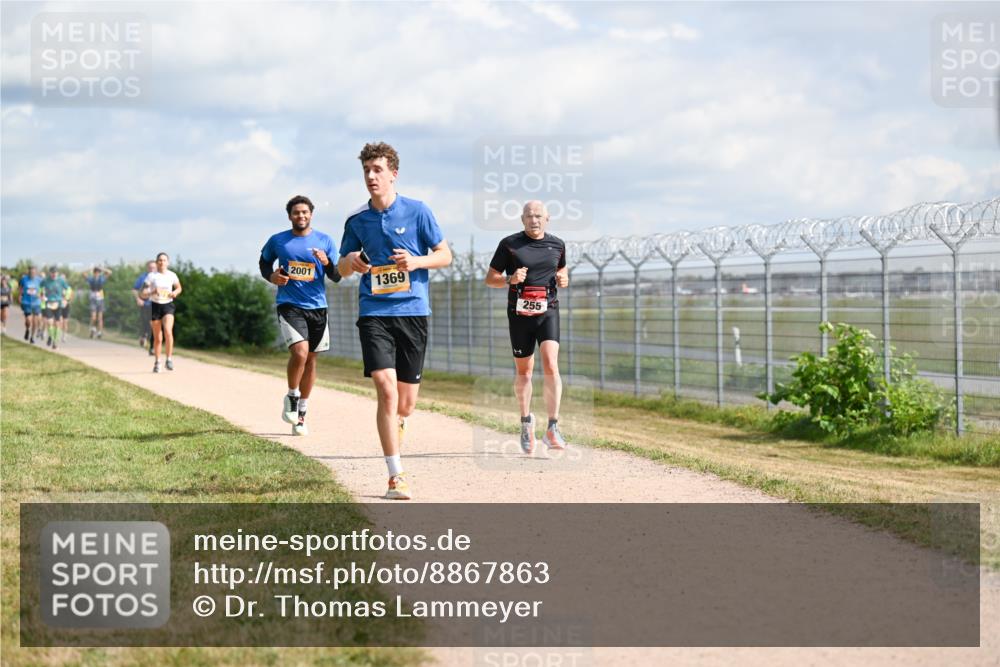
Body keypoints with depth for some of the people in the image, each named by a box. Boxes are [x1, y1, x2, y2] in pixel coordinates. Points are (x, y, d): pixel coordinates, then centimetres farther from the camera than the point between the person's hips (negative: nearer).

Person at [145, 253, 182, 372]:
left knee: (168, 331, -23)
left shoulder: (172, 275, 2)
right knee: (157, 338, 5)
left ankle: (169, 359, -16)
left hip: (168, 305, 0)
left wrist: (175, 292, -4)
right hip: (155, 305, 0)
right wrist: (153, 292, -25)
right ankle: (157, 362, 22)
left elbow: (179, 288, 18)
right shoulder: (152, 276, -4)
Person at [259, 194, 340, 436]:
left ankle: (301, 413, 21)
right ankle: (291, 398, 2)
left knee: (310, 359, 8)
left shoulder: (324, 241, 4)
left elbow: (337, 276, 3)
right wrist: (271, 276, -1)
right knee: (299, 352, -22)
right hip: (289, 305, -3)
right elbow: (264, 262, 20)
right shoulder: (277, 241, 3)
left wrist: (326, 262, -19)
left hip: (317, 306, 3)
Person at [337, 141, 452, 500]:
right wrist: (350, 262, -7)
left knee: (406, 402, 5)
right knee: (386, 389, -18)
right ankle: (396, 475, -15)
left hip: (413, 312, 0)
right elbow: (342, 268, 17)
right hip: (374, 312, 0)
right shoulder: (357, 220, 6)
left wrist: (416, 262, -14)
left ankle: (393, 431, 43)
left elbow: (445, 254, 5)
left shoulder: (417, 211, 1)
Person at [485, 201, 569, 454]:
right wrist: (510, 280, -17)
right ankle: (526, 422, 31)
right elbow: (490, 278, 3)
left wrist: (564, 279, 2)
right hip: (519, 313, 0)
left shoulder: (557, 245, 8)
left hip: (547, 311, 0)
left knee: (551, 365, -18)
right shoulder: (509, 244, 0)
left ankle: (552, 428, -19)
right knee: (523, 371, 9)